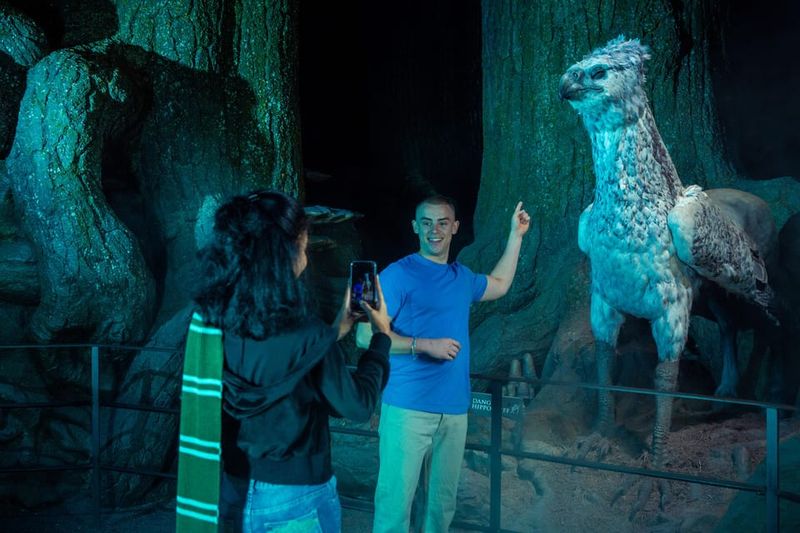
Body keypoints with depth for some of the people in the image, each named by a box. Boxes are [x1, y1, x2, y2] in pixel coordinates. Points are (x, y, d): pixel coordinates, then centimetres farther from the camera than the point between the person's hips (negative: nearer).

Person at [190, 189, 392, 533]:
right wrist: (382, 334, 4)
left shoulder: (212, 323, -7)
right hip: (293, 499, -5)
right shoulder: (307, 336, -23)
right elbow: (359, 405, -8)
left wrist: (334, 333, 14)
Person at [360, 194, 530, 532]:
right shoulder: (399, 275, -5)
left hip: (454, 409, 6)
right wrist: (424, 345, -18)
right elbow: (366, 335, -11)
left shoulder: (462, 276, 16)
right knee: (395, 500, -8)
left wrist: (516, 235, 35)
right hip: (408, 407, -6)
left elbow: (499, 285, 37)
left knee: (444, 501, 9)